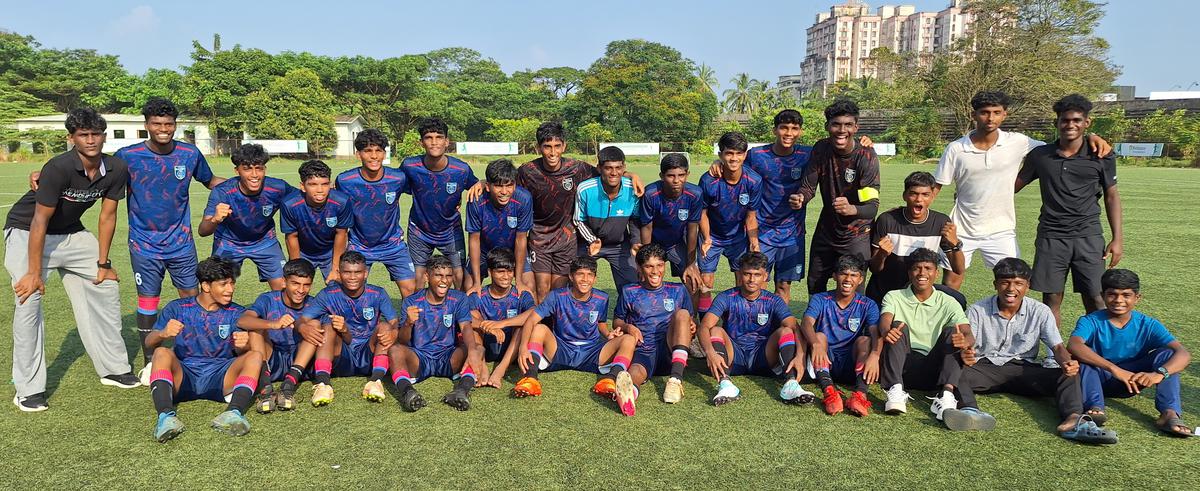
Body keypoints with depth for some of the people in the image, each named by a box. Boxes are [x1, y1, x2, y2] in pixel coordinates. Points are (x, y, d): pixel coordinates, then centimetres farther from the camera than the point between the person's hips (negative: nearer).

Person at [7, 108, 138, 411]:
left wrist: (102, 263, -1)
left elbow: (108, 216, -4)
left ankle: (114, 369, 16)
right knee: (29, 298, -18)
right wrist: (34, 273, -26)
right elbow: (39, 221, -26)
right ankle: (29, 389, -11)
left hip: (70, 233, 6)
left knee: (106, 286, 5)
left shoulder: (117, 169, -13)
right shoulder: (58, 168, -29)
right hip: (26, 231, -6)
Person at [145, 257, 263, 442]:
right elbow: (149, 342, 0)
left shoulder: (236, 313, 10)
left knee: (255, 356, -23)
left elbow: (242, 353, 0)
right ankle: (166, 416, -47)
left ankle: (234, 412, -46)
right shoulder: (178, 308, 7)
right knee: (162, 353, -27)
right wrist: (163, 334, -25)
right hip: (183, 376, 0)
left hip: (220, 378, 1)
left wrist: (243, 346, -27)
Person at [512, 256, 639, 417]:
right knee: (540, 328, -28)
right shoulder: (558, 296, -7)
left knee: (628, 339, -20)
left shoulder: (602, 299, 2)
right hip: (561, 351, -1)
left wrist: (609, 334, -6)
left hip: (591, 354, 2)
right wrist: (523, 347, -34)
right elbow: (531, 320, -16)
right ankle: (530, 378, -44)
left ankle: (610, 379, -46)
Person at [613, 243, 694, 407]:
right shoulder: (629, 292, 15)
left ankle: (676, 378, -37)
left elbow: (689, 319, 21)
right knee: (635, 374, -35)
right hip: (642, 352, -1)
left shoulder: (678, 291, 17)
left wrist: (692, 328, -4)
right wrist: (628, 327, -2)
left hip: (670, 352, 1)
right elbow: (617, 321, 22)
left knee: (682, 313, -26)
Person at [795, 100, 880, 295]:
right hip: (826, 229, 4)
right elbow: (808, 186, -8)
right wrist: (800, 197, -32)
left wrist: (851, 209, -50)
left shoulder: (866, 156, -23)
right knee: (814, 287, 16)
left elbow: (872, 207, -28)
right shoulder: (821, 149, -11)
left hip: (856, 235, -4)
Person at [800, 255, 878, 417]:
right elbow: (806, 323, -17)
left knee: (865, 340, -24)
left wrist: (874, 355, -37)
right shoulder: (820, 299, 2)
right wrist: (816, 344, -40)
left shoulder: (868, 305, 5)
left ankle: (860, 394, -45)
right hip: (825, 361, 0)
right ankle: (829, 390, -49)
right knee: (819, 336, -26)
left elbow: (876, 333, -14)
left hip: (853, 364, 1)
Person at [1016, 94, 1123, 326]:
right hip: (1051, 236, 1)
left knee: (1095, 300, -1)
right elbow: (1014, 185, 12)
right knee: (1051, 299, 4)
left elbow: (1111, 196, 7)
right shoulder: (1039, 155, 3)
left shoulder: (1101, 157, 2)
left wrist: (1117, 238, 1)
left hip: (1088, 236, -1)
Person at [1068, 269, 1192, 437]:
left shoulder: (1148, 325, -8)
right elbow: (1073, 346, -37)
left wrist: (1159, 373, -43)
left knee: (1167, 354, -18)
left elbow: (1184, 354, -22)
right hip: (1098, 378, -2)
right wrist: (1114, 369, -48)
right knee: (1084, 356, -29)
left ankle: (1170, 413, -32)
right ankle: (1096, 407, -44)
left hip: (1133, 379, 2)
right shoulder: (1091, 321, -15)